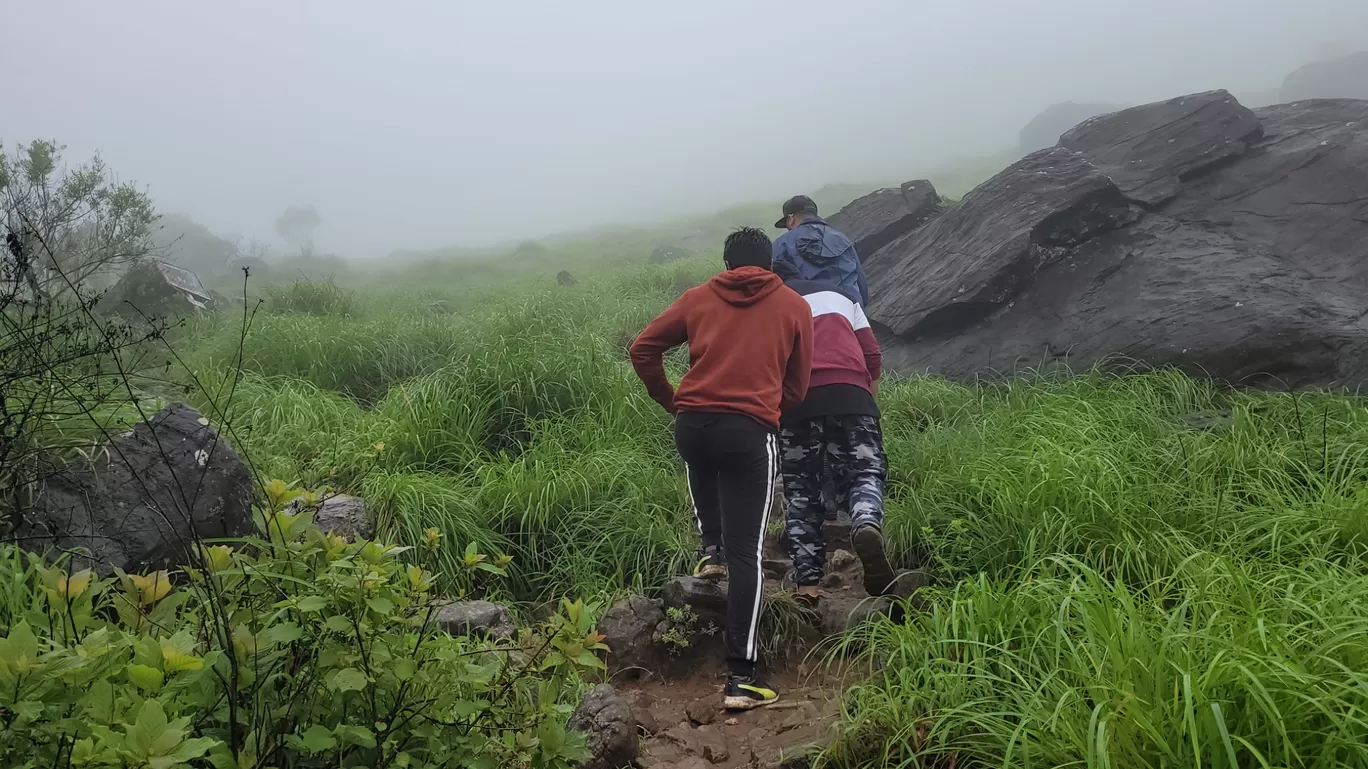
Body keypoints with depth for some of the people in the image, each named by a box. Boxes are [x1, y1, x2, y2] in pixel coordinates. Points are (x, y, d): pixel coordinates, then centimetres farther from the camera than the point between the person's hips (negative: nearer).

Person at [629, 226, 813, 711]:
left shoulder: (698, 298, 14)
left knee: (702, 464, 40)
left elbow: (642, 349, 11)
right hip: (752, 432, -2)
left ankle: (710, 549, 28)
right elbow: (797, 388, 13)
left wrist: (671, 402, 21)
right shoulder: (794, 306, 12)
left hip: (692, 425, 2)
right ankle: (741, 678, -2)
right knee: (747, 554, 1)